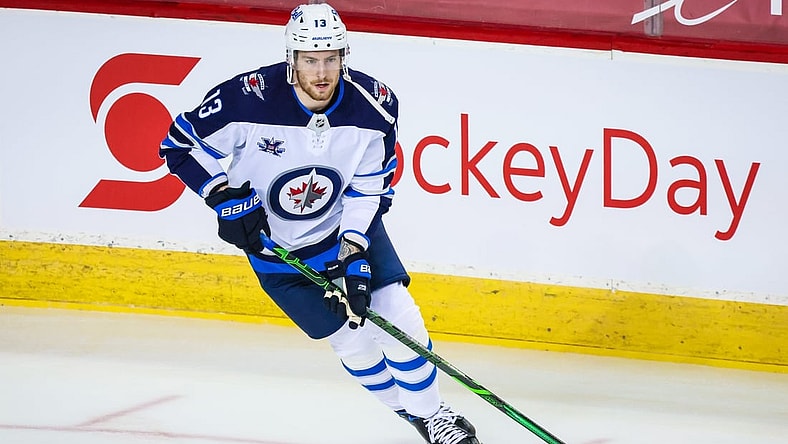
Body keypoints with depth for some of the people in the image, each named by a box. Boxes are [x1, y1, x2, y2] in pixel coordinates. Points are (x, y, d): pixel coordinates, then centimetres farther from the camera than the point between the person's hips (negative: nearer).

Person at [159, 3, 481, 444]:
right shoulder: (248, 100, -28)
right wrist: (227, 198, -24)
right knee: (351, 338, 0)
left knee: (398, 318, -8)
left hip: (350, 224, 2)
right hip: (273, 241, -2)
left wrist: (355, 256, -22)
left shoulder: (375, 105, -20)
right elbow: (181, 144, -16)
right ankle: (403, 405, 26)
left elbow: (369, 189, -13)